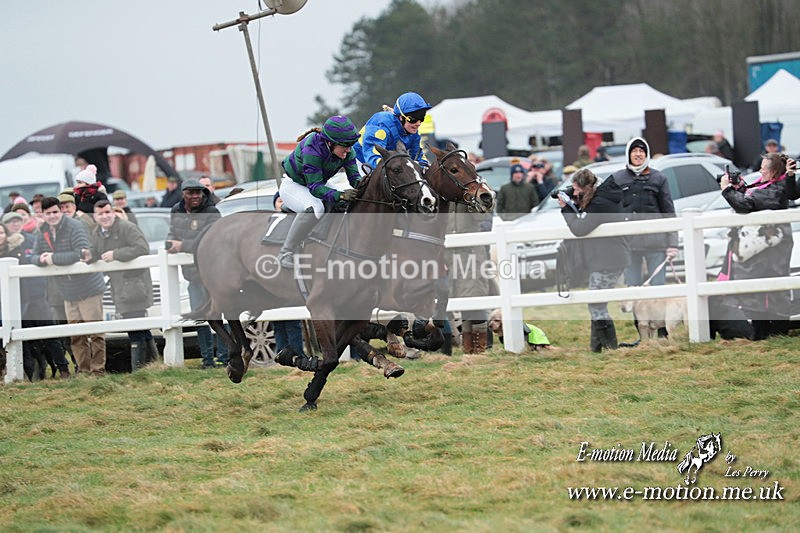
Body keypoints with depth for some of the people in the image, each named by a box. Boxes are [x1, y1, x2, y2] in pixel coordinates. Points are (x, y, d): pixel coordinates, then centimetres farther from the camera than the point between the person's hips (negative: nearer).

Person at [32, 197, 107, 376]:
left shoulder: (75, 228, -15)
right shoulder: (43, 233, 7)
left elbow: (80, 254, -24)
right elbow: (34, 257, 8)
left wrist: (53, 258, -24)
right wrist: (41, 259, -17)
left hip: (89, 289, -7)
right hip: (68, 293, 7)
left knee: (95, 332, -4)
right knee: (76, 334, 8)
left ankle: (98, 369, 0)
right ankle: (84, 368, 15)